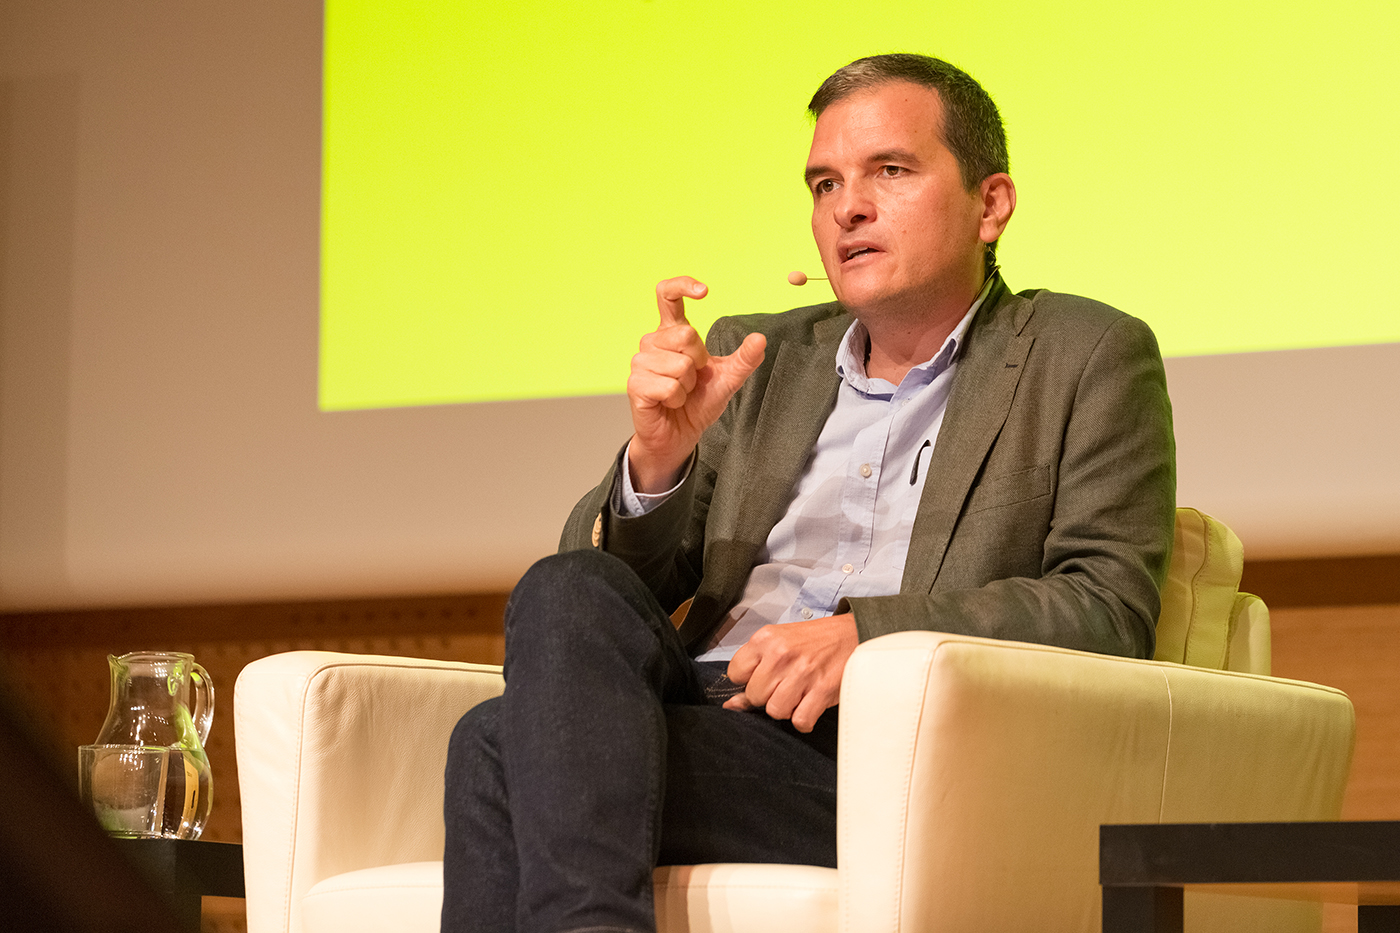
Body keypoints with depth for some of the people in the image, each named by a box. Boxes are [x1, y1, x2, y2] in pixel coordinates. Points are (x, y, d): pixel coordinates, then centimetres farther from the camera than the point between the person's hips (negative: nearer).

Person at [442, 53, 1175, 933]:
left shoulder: (1088, 357, 12)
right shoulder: (755, 359, 26)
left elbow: (1110, 610, -2)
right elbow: (606, 572, 19)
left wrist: (869, 630, -15)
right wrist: (656, 461, -4)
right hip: (715, 708, 5)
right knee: (566, 595, -29)